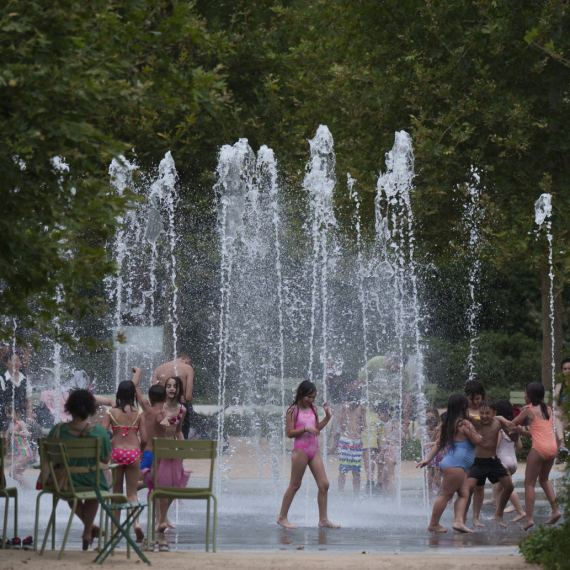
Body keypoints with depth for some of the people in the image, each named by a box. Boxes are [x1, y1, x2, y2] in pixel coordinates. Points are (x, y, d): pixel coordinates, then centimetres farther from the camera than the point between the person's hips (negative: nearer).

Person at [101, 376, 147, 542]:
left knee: (116, 491, 13)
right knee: (132, 493, 7)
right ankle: (136, 521, -16)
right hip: (133, 452, 0)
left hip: (116, 452, 0)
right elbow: (144, 439, -3)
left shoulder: (111, 412, -2)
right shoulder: (139, 413, -2)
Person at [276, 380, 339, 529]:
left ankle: (323, 520, 5)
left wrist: (327, 417, 8)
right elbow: (290, 433, -10)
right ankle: (282, 517, 9)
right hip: (301, 450, -6)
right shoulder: (293, 411, -6)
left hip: (314, 450, 6)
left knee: (324, 484, 0)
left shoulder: (313, 409, 12)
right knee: (295, 485, -1)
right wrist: (306, 429, -21)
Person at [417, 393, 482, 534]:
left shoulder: (448, 424, 14)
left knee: (464, 493, 6)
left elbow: (439, 443, 15)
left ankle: (458, 521, -5)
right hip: (455, 465, -10)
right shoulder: (464, 424, -13)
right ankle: (433, 524, 1)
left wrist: (428, 459, 14)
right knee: (446, 495, -4)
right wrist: (479, 436, 14)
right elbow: (476, 441, -9)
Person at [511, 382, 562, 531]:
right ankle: (555, 510, 14)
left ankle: (529, 518, -6)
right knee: (544, 479, 24)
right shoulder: (548, 410, 15)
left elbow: (512, 424, 6)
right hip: (553, 447, 6)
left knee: (529, 483, 1)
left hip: (539, 448, -6)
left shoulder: (529, 410, -2)